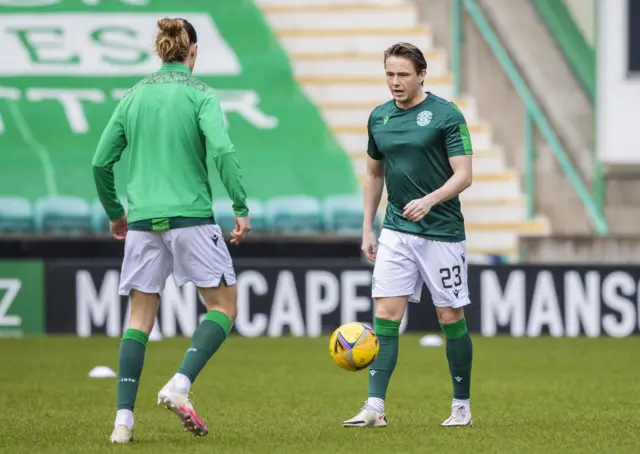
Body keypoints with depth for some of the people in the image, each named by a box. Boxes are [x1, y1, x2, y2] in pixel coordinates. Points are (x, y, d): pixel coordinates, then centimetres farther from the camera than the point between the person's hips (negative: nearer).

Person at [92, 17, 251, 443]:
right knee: (224, 305, 8)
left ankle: (124, 418, 0)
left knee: (140, 317, 9)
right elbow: (222, 150, -17)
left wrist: (115, 212, 23)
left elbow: (102, 161, 10)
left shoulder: (133, 96, 9)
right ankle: (180, 385, -12)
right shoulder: (200, 94, -3)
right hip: (191, 215, -4)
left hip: (143, 220, 4)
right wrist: (242, 208, -12)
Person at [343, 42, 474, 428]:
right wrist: (367, 230, 14)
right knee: (386, 315, -7)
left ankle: (462, 407, 16)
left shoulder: (447, 115, -9)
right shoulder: (379, 118, 7)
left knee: (451, 318, 3)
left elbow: (464, 175, -12)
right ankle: (376, 407, -10)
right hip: (396, 233, 4)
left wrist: (429, 200, -28)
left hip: (442, 233, -4)